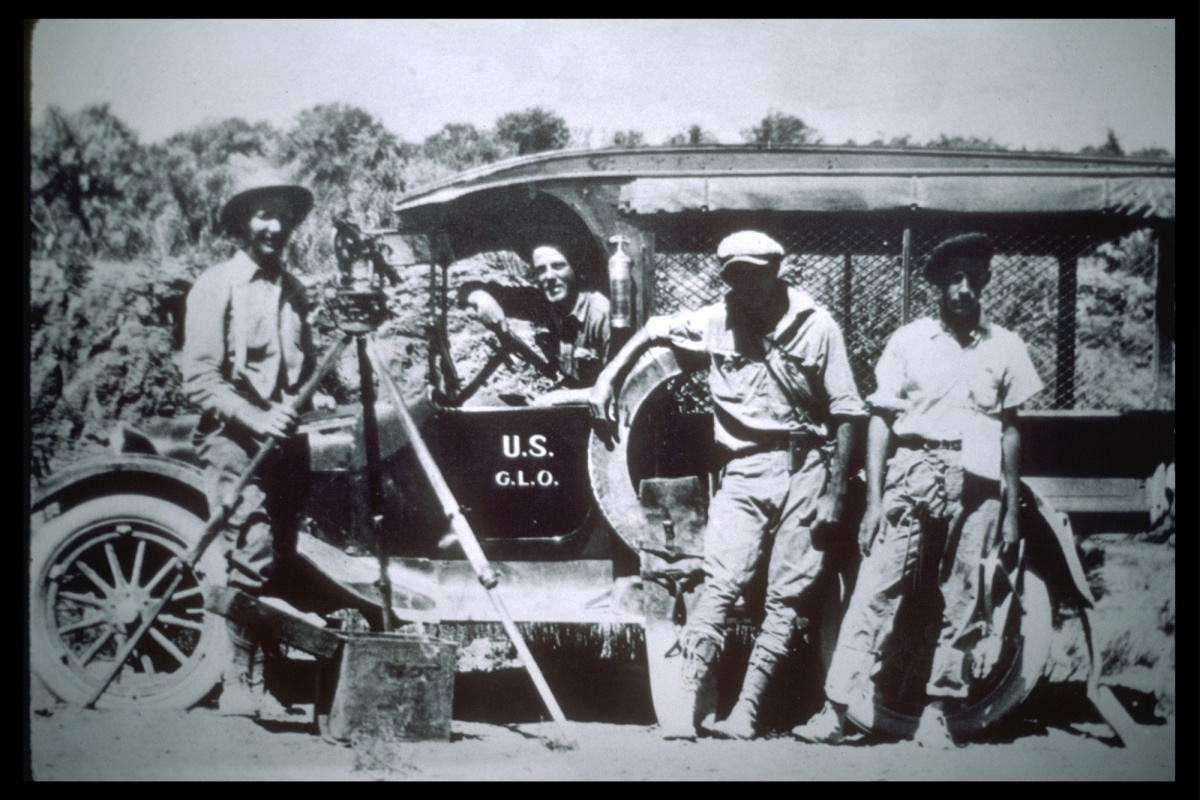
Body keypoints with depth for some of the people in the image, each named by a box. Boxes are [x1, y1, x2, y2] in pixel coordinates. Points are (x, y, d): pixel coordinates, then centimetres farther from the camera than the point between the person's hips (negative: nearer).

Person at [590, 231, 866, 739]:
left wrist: (834, 490, -7)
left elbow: (846, 413, -2)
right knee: (721, 584, -12)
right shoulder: (717, 321, 5)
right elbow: (653, 330, 21)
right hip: (744, 471, 1)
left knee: (785, 596, -3)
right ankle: (689, 709, -14)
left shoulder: (816, 326, -3)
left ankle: (745, 714, 0)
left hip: (805, 468, -1)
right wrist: (606, 381, 10)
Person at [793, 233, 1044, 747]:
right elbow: (880, 420, 4)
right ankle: (835, 710, -7)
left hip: (977, 485, 2)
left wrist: (1011, 509, 10)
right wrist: (873, 500, -2)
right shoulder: (907, 341, 6)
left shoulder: (1004, 347, 10)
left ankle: (937, 712, 14)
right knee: (876, 589, -7)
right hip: (913, 473, -1)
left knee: (964, 601, 2)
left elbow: (1010, 429, 13)